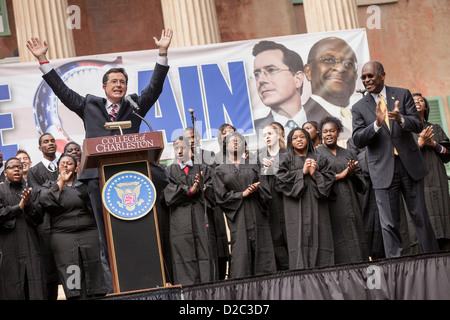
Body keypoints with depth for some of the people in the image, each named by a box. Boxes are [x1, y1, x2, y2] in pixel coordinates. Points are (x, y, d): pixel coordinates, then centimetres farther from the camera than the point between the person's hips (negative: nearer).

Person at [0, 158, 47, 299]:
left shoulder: (31, 192, 18)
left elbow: (39, 219, 10)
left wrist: (29, 205, -7)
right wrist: (19, 207, -6)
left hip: (31, 246, 3)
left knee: (36, 289, -5)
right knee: (12, 289, -5)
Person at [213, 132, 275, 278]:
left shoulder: (253, 166, 17)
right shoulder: (220, 170, 11)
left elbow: (266, 190, 10)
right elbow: (221, 196, 1)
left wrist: (256, 189, -11)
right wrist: (243, 194, -8)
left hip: (257, 216, 2)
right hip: (237, 219, -2)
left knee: (262, 253, -4)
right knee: (241, 254, -9)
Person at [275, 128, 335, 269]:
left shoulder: (319, 159, 18)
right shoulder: (286, 158, 13)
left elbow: (329, 178, 10)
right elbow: (281, 178, -1)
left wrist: (314, 174, -8)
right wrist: (302, 172, -6)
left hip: (316, 205, 2)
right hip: (296, 207, -2)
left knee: (319, 236, -6)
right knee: (299, 237, -11)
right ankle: (300, 268, -13)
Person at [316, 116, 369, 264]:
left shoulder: (347, 154, 18)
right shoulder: (317, 153, 4)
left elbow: (361, 179, 15)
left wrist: (352, 174, -6)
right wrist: (340, 176, -11)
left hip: (350, 204, 5)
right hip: (332, 203, -5)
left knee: (355, 236, 0)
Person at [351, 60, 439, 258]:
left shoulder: (403, 94, 5)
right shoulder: (359, 108, 4)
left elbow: (418, 125, -2)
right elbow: (357, 141, -5)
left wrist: (401, 119, -25)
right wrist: (377, 123, -22)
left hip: (410, 165, 1)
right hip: (383, 170, 0)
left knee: (420, 217, 8)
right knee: (389, 224, 1)